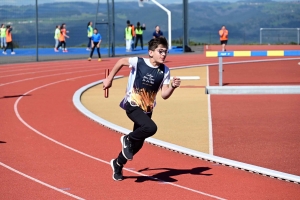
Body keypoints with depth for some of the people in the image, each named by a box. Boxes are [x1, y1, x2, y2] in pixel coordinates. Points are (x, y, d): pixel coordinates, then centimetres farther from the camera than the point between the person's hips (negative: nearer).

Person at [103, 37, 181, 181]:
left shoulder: (164, 71, -5)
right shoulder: (138, 62, -15)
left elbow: (164, 95, -7)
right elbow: (121, 62, 4)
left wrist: (173, 87, -26)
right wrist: (109, 79, 8)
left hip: (147, 110, 6)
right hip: (132, 106, -6)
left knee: (138, 143, 13)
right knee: (151, 128, -31)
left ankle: (118, 164, 37)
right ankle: (128, 140, -4)